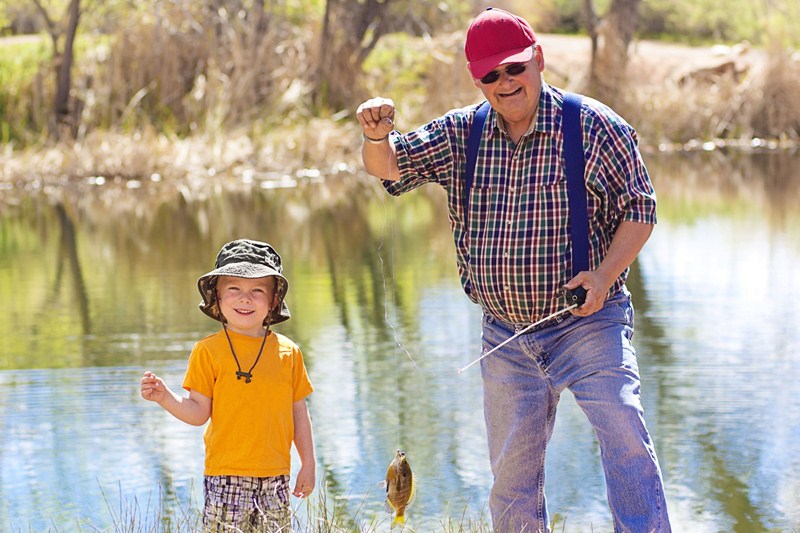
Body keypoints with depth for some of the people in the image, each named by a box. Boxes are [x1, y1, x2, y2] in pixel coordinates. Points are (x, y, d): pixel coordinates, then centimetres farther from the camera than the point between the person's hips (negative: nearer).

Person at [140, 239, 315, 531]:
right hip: (226, 478, -3)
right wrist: (165, 397, -19)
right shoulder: (208, 351, -1)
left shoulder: (288, 353, 7)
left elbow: (298, 412, 13)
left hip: (274, 477, 3)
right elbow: (199, 412, -2)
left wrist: (308, 464, 12)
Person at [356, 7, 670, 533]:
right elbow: (388, 167, 1)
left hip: (587, 322, -4)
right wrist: (378, 134, -23)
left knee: (625, 437, -21)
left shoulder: (595, 126, -10)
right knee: (512, 472, 12)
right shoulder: (461, 134, 3)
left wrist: (604, 276, -20)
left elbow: (640, 209, -5)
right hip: (506, 335, 4)